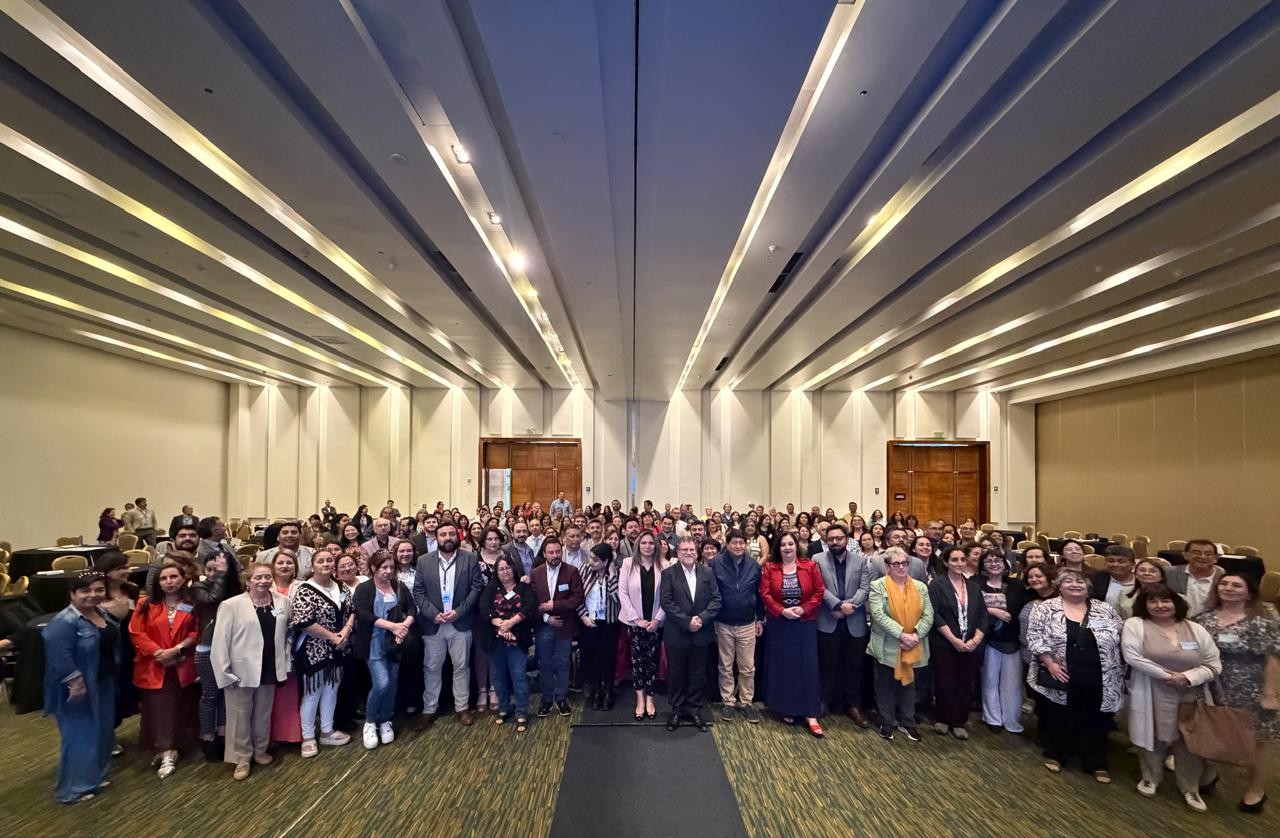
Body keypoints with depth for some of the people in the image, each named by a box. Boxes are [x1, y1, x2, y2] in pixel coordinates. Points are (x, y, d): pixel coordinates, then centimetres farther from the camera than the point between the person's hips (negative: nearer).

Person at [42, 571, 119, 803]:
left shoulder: (101, 613, 4)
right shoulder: (64, 621, -23)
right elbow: (59, 655, -27)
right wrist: (76, 683, -26)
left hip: (104, 683, 9)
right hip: (80, 688, -9)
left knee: (102, 731, 19)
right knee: (80, 736, 3)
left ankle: (95, 775, 34)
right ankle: (73, 787, 19)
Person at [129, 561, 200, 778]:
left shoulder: (191, 605, 0)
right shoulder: (146, 604, -1)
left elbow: (196, 633, -1)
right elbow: (137, 633, -4)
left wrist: (176, 650, -14)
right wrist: (157, 652, -14)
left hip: (182, 667, 1)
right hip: (153, 667, -1)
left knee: (180, 708, 8)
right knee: (158, 709, -2)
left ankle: (169, 749, 25)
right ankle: (166, 754, 3)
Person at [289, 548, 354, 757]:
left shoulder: (341, 588, 4)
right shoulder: (305, 591, -17)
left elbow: (351, 611, 8)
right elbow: (303, 623, -23)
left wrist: (346, 630, -11)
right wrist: (332, 637, -19)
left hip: (336, 650, 6)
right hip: (314, 651, -6)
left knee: (331, 689, 16)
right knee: (312, 693, 7)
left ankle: (327, 731, 30)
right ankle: (308, 737, 22)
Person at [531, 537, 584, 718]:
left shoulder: (572, 572, -5)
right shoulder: (535, 573, 1)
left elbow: (577, 598, -11)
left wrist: (554, 605, -16)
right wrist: (546, 617, -11)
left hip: (564, 626, -1)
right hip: (543, 626, 1)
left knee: (562, 664, 9)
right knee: (544, 664, 10)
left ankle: (561, 698, 24)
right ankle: (546, 698, 25)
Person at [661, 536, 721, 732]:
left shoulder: (707, 572, 2)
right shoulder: (668, 573, -6)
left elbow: (716, 599, -2)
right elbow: (666, 602, -12)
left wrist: (701, 618, -15)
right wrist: (687, 622, -17)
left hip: (701, 633, 2)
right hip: (676, 634, -2)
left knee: (698, 674, 12)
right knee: (676, 673, 10)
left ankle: (694, 709, 27)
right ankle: (677, 709, 26)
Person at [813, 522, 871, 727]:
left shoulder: (861, 560, 4)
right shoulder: (818, 560, -3)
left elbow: (865, 588, -4)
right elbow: (820, 589, -10)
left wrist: (849, 605, -17)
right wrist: (839, 605, -21)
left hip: (855, 622, 2)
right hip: (828, 622, -1)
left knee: (853, 666, 11)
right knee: (828, 666, 9)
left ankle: (854, 706, 23)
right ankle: (828, 704, 22)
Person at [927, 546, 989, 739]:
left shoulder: (974, 586, 9)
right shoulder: (937, 584, -5)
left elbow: (983, 615, 6)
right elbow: (934, 615, -12)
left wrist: (975, 640, -7)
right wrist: (954, 640, -15)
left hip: (970, 646, 4)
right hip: (944, 645, -4)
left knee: (965, 686, 8)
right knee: (945, 684, 3)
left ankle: (959, 722, 22)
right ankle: (942, 720, 21)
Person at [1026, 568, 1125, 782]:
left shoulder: (1106, 610, 4)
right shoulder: (1046, 609, -5)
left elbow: (1121, 640, 8)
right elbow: (1035, 637, -8)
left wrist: (1120, 669, 0)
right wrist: (1050, 663, -15)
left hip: (1098, 681, 2)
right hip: (1061, 678, -2)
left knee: (1096, 722, 12)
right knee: (1059, 719, 10)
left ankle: (1097, 763, 30)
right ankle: (1055, 755, 29)